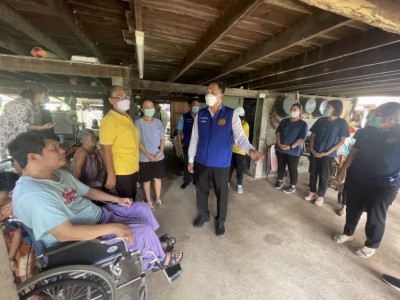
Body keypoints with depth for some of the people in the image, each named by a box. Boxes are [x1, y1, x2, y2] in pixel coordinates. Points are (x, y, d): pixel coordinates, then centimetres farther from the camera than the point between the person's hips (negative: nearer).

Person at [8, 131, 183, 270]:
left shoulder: (59, 174, 4)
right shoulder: (33, 194, -27)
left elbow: (88, 191, 14)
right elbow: (66, 234, -32)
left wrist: (117, 199, 8)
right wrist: (113, 228, -28)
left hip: (100, 214, 10)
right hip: (83, 240, -9)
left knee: (142, 207, 10)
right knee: (144, 230, -16)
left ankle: (154, 244, 32)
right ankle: (160, 259, 17)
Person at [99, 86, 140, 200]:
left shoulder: (128, 118, 9)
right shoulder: (109, 121, -18)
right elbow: (105, 149, -21)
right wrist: (111, 175, -21)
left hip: (133, 169, 8)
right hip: (121, 172, -8)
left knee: (132, 199, 22)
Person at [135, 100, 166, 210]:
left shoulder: (158, 122, 2)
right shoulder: (138, 123, -9)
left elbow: (162, 138, 3)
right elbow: (138, 141, -11)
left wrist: (160, 152, -10)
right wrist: (148, 155, -16)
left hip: (159, 157, 3)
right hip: (145, 158, -3)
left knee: (158, 178, 15)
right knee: (146, 180, 10)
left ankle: (158, 198, 32)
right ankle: (148, 200, 29)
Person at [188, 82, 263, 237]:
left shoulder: (231, 114, -8)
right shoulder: (200, 114, 1)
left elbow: (240, 137, -11)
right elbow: (194, 138, 5)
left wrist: (250, 150, -32)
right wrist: (191, 159, 8)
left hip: (221, 164, -2)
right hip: (201, 162, 3)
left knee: (222, 194, 14)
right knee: (201, 191, 18)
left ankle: (220, 221, 39)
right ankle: (203, 215, 45)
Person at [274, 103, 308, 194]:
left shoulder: (303, 124, -5)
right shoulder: (284, 121, 8)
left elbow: (302, 138, -11)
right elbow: (278, 132, 6)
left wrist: (291, 147, -19)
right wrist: (279, 143, -10)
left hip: (293, 151, -4)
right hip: (280, 149, 4)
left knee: (292, 169, 5)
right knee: (281, 166, 15)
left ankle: (292, 186, 20)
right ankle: (279, 181, 33)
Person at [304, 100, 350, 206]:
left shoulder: (342, 123, -6)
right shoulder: (320, 120, 3)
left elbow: (341, 141, -7)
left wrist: (326, 153, -13)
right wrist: (311, 149, -6)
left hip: (328, 155, -3)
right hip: (314, 152, 3)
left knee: (324, 176, 6)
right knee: (313, 173, 10)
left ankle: (320, 196, 22)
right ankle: (312, 193, 26)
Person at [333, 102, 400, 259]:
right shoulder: (367, 131, 0)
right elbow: (354, 152, 5)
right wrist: (343, 170, 4)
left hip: (383, 185, -3)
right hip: (356, 179, 4)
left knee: (375, 217, 11)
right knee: (352, 209, 18)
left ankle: (371, 245, 33)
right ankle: (347, 233, 39)